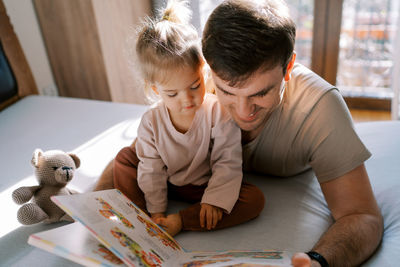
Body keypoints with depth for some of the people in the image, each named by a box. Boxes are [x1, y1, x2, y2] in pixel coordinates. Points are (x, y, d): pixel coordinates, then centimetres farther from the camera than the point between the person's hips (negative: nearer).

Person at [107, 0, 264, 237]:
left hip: (204, 186, -2)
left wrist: (214, 200, -25)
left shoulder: (218, 112, -22)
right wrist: (155, 211, -11)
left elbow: (227, 163, -19)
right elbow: (151, 170, -9)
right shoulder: (151, 121, -14)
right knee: (125, 157, -7)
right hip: (167, 182, 2)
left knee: (255, 199, -25)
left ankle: (180, 222, -27)